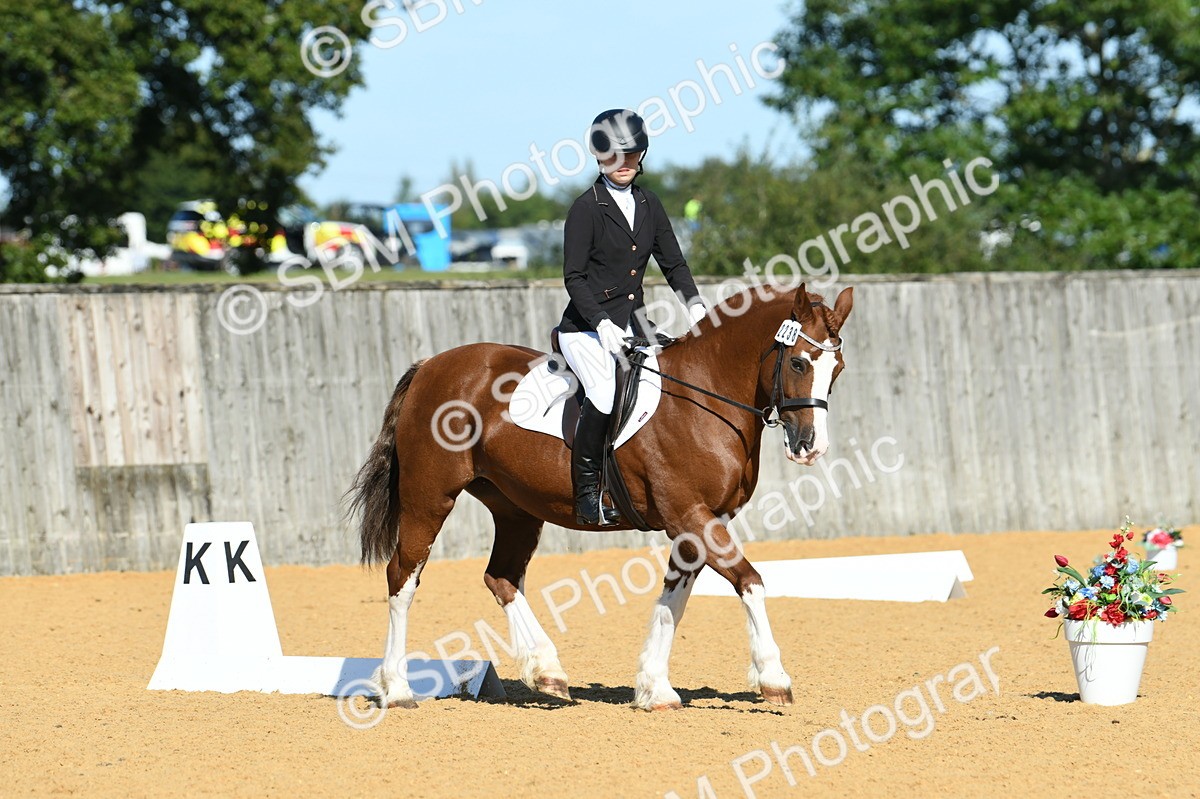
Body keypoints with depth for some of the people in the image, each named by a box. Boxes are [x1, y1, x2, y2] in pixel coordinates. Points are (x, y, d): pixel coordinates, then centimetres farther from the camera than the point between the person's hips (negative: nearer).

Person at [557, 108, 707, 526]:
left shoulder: (648, 204, 11)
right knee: (605, 394, -29)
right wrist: (601, 323, -21)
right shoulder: (587, 207, -7)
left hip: (631, 322, 7)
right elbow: (573, 277, -10)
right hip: (586, 328, -7)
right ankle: (587, 493, -19)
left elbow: (673, 262, 14)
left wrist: (694, 304, -3)